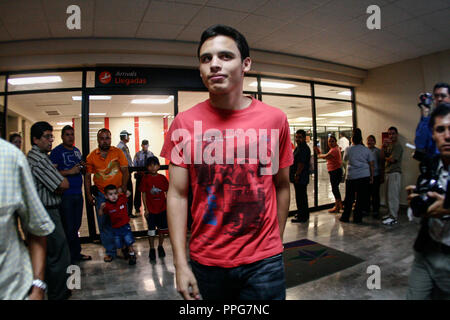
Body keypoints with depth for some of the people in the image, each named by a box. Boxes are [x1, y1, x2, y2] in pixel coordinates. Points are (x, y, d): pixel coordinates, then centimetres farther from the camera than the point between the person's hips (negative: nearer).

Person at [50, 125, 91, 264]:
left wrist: (82, 166, 3)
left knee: (76, 225, 16)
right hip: (65, 195, -7)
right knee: (68, 227, 0)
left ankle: (76, 254, 28)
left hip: (78, 193, 7)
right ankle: (71, 256, 13)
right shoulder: (57, 151, -7)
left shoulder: (77, 151, 15)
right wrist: (69, 172, -21)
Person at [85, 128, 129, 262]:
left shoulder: (118, 152, -1)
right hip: (101, 195, 1)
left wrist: (123, 187, -14)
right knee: (104, 224, 6)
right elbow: (87, 176, 6)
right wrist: (88, 195, 2)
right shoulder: (91, 156, 2)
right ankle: (110, 251, 22)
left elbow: (125, 170, -3)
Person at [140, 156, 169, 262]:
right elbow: (144, 195, -3)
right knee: (151, 231, 6)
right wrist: (146, 209, -4)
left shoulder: (163, 178, -2)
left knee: (162, 229, 12)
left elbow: (167, 193, 5)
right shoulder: (145, 179, -6)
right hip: (151, 209, -2)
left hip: (162, 209, 2)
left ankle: (160, 247, 32)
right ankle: (152, 249, 22)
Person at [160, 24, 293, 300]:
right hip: (205, 262, 1)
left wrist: (277, 243, 7)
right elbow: (177, 195, -5)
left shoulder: (275, 119, -3)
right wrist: (180, 263, -7)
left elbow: (282, 186, 4)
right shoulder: (185, 124, -5)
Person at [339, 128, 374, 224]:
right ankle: (357, 218, 10)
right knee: (361, 198, 6)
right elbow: (371, 164, 5)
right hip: (364, 176, 0)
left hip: (351, 177, 0)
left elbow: (345, 159, 18)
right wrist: (371, 176, 11)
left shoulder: (348, 149, 0)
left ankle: (345, 217, 15)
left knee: (349, 198, 8)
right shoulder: (366, 150, 2)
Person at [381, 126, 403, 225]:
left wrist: (385, 158, 3)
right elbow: (382, 156, 8)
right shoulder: (389, 145, 18)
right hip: (388, 173, 9)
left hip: (395, 173, -9)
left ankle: (394, 218, -3)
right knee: (388, 195, 13)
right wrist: (383, 147, -5)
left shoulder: (398, 146, -9)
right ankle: (390, 214, 23)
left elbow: (392, 159, -18)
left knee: (393, 196, -7)